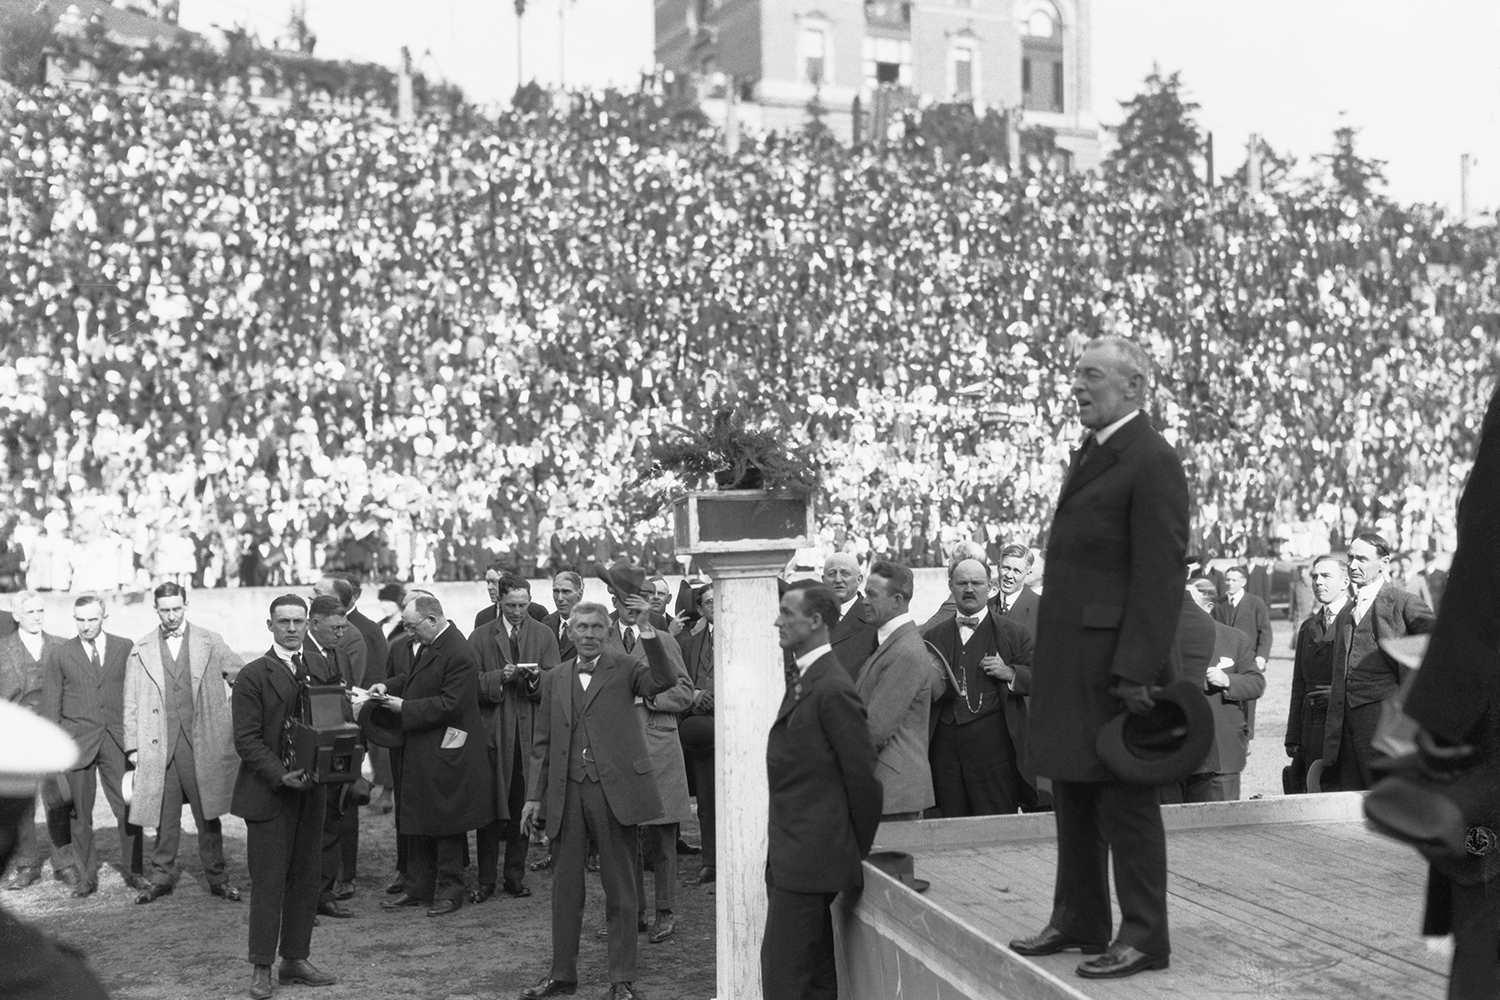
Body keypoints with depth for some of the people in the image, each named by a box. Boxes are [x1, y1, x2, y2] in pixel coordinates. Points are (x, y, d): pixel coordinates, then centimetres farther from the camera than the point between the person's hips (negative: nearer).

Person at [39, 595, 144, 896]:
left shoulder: (125, 648, 6)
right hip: (76, 743, 0)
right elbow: (51, 706, 7)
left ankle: (132, 871, 11)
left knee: (128, 808, -2)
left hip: (118, 742, 0)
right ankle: (86, 877, 15)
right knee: (79, 814, 4)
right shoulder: (57, 655, 5)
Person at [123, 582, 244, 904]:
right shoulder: (141, 650, 7)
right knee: (165, 818, 6)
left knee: (208, 815, 4)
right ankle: (162, 877, 19)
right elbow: (131, 702, 8)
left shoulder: (211, 642, 4)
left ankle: (217, 879, 13)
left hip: (203, 743, -1)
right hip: (159, 746, 1)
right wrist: (133, 745, 2)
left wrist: (232, 718, 1)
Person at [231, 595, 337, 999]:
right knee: (268, 883, -1)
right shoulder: (253, 675, -5)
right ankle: (261, 968, 8)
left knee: (307, 879, 9)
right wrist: (281, 775, -19)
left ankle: (296, 959, 19)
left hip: (312, 792, 5)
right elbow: (247, 739, -9)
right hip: (269, 794, -5)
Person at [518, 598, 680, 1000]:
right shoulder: (555, 680, 13)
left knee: (620, 888, 4)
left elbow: (664, 680, -20)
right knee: (565, 887, 11)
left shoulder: (626, 668, 1)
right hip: (566, 792, 4)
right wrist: (534, 796, 8)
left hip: (615, 789, -4)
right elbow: (542, 743, 14)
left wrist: (646, 628, -28)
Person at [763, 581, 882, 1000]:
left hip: (810, 857, -10)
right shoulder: (805, 679, 13)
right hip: (793, 855, 10)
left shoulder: (832, 689, -18)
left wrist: (858, 851, -6)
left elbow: (863, 776, -16)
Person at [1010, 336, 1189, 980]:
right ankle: (1078, 920, 29)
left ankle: (1144, 937, 12)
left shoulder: (1152, 462, -13)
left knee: (1125, 802, 0)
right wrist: (1047, 658, 15)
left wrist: (1135, 670, -23)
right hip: (1070, 660, 9)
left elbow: (1161, 576, -19)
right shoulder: (1091, 454, 16)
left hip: (1115, 663, -9)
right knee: (1072, 795, 17)